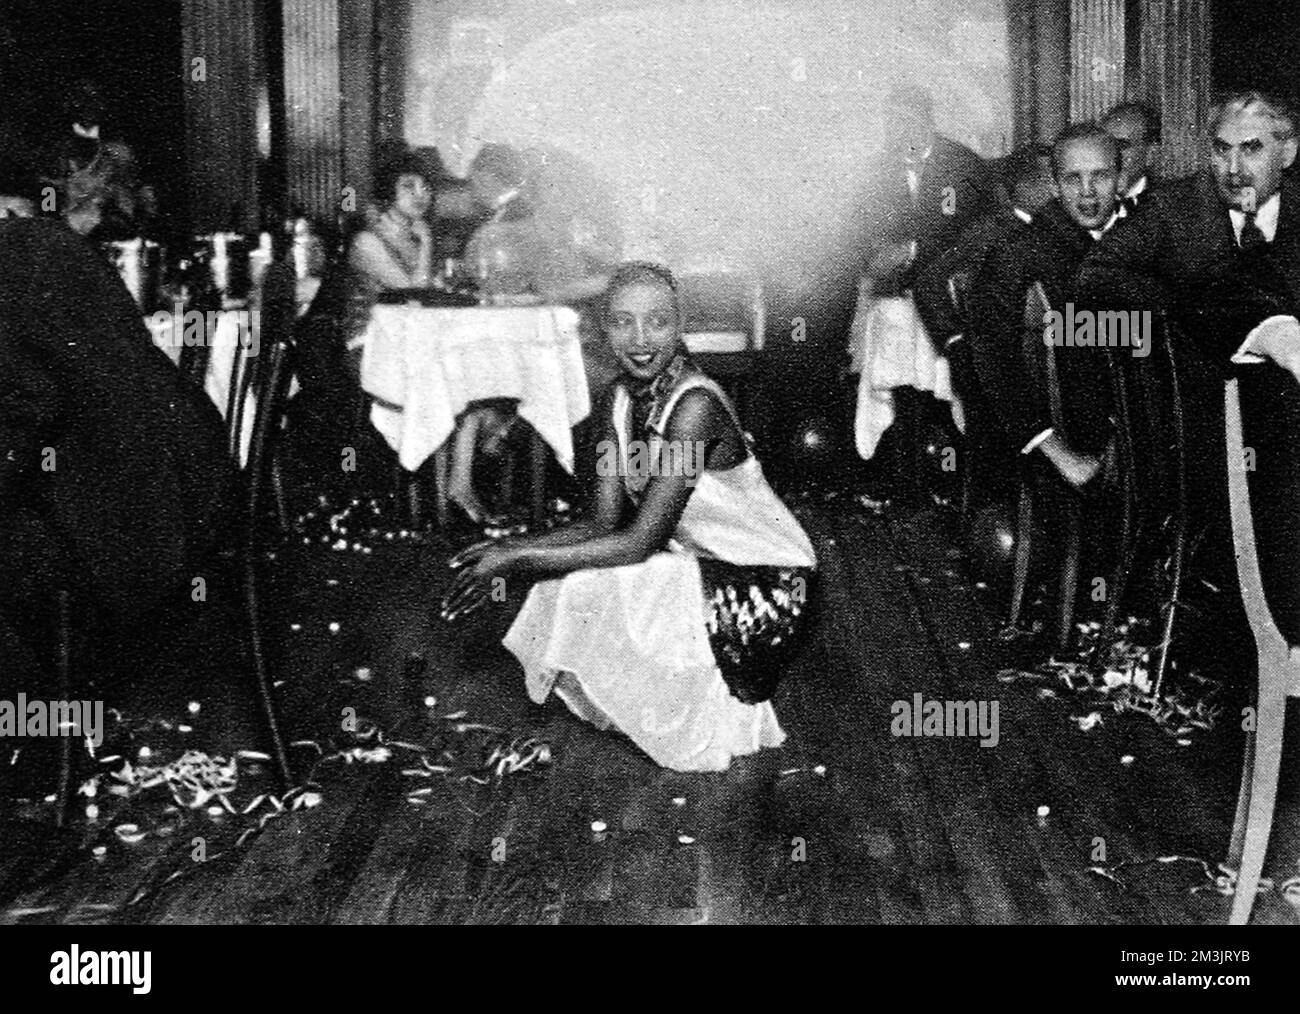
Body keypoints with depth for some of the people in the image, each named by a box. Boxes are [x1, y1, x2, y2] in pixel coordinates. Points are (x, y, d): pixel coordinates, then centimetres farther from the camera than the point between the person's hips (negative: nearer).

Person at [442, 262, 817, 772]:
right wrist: (507, 551, -16)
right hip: (701, 562, 8)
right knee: (572, 581, -9)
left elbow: (639, 542, -28)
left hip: (763, 583, -8)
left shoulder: (695, 405, -27)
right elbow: (605, 524, -2)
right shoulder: (625, 396, -1)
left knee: (596, 591, -21)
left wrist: (516, 559, -27)